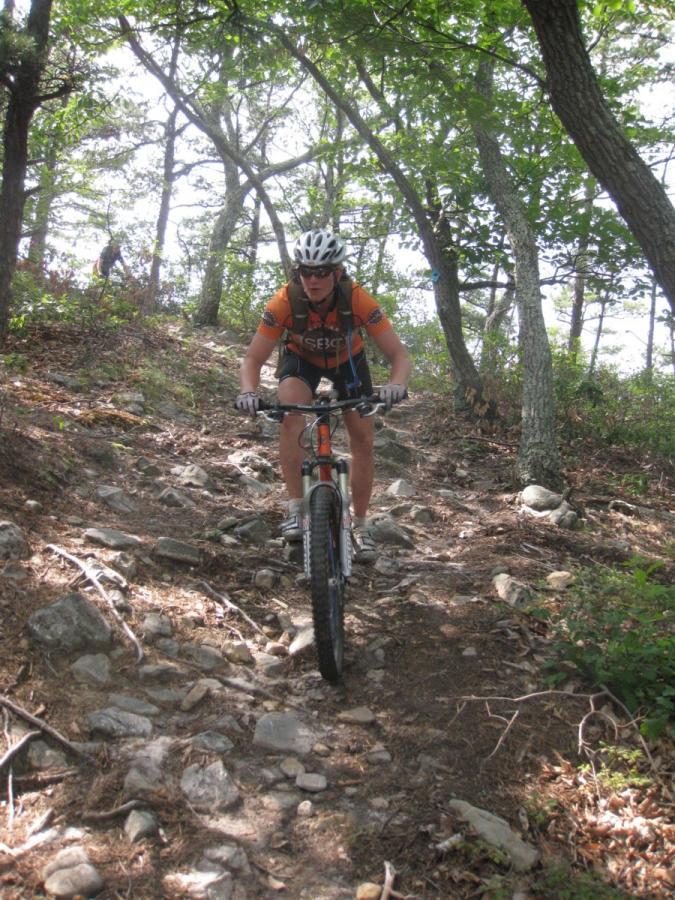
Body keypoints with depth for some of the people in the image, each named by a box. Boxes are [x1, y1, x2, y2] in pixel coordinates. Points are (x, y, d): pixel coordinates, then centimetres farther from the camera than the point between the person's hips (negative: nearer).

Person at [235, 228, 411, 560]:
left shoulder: (358, 300, -35)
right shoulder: (284, 302, -34)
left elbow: (399, 355, -34)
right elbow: (253, 359, -29)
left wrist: (396, 384, -56)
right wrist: (248, 391, -50)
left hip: (347, 360, 1)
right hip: (301, 358, 0)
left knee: (363, 440, -6)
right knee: (290, 417, -30)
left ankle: (360, 526, 10)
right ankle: (296, 508, -22)